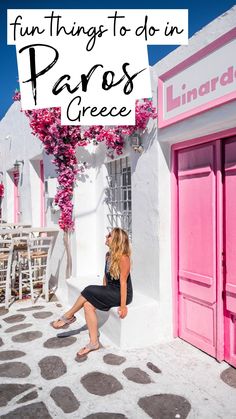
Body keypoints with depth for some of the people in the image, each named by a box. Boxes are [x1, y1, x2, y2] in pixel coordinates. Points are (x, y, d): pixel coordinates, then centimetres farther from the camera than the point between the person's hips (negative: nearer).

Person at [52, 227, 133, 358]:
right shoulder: (108, 255, 7)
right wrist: (103, 293, 4)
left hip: (121, 293, -8)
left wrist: (123, 306, -20)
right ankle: (94, 342, -7)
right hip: (110, 292, 8)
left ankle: (69, 316, 1)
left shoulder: (123, 258, -19)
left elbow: (123, 282, -20)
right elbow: (106, 275, 10)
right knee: (88, 305, -14)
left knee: (89, 291, -20)